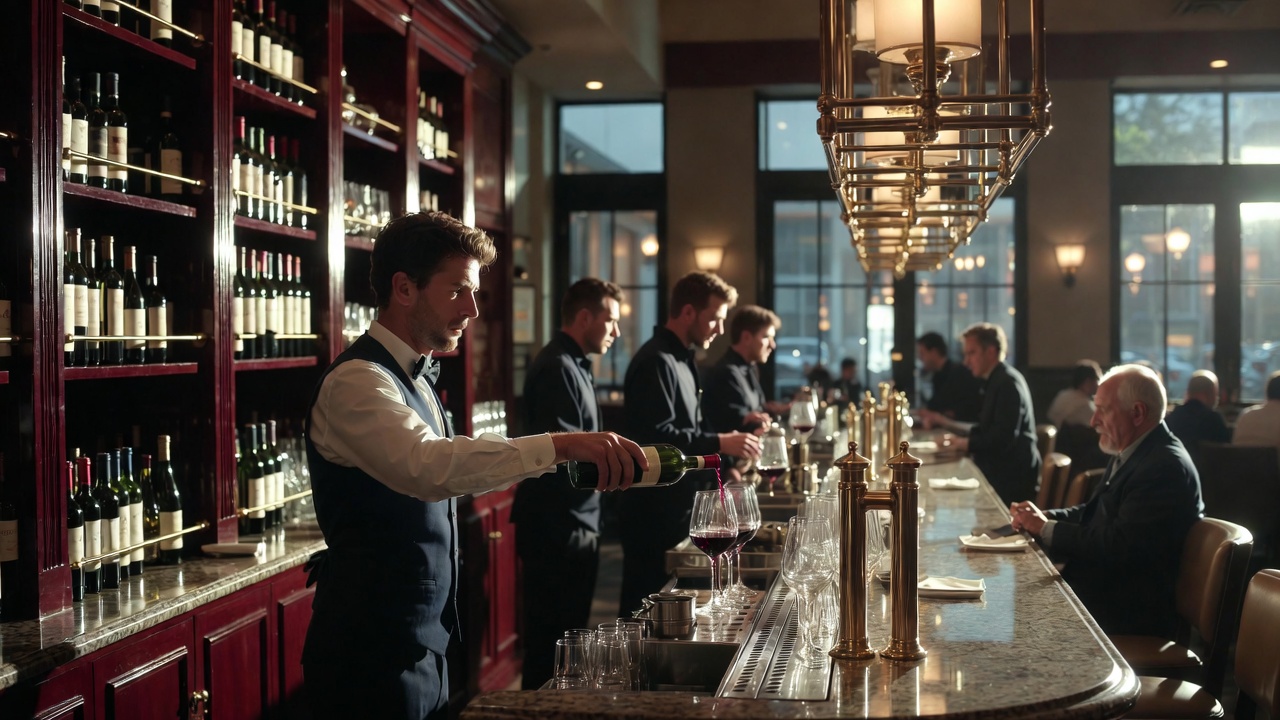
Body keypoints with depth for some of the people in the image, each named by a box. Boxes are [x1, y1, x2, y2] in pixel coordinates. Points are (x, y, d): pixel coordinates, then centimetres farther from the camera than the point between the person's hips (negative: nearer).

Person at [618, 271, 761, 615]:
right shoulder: (656, 362, -15)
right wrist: (719, 443, -20)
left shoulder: (680, 360, 17)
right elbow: (657, 437, -24)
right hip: (654, 512, -10)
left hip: (676, 507, 10)